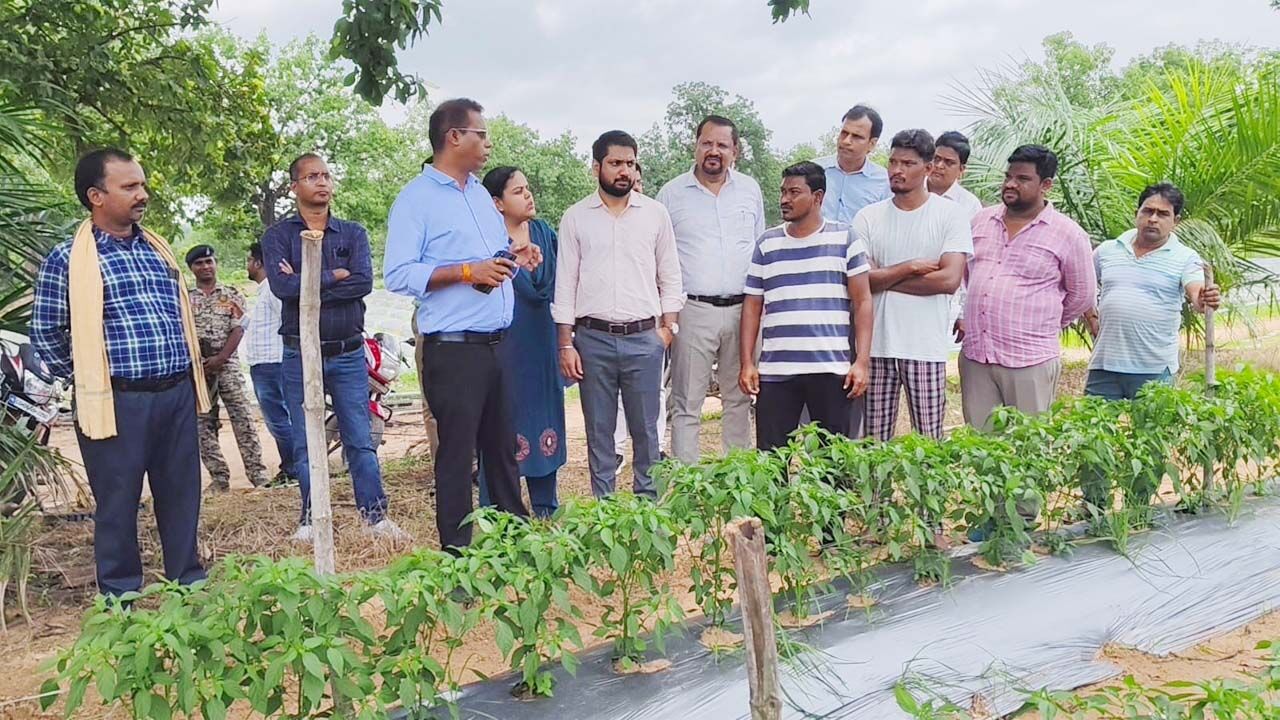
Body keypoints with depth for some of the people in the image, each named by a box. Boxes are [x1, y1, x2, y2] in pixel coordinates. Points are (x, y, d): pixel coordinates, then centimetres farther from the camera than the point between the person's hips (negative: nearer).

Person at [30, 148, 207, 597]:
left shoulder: (158, 249, 12)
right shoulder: (67, 259, -5)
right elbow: (45, 333, 1)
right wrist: (86, 378, 3)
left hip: (178, 394, 5)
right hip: (119, 402, -5)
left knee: (182, 495, 13)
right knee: (118, 504, 6)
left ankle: (190, 585, 26)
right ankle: (121, 599, 20)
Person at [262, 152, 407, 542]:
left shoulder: (353, 233, 7)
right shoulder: (278, 236, 3)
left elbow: (364, 282, -10)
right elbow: (281, 286, -15)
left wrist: (307, 285, -13)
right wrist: (335, 275, -11)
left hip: (348, 353, 1)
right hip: (300, 356, -1)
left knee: (361, 441, 4)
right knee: (305, 445, 7)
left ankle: (375, 516, 11)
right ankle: (311, 519, 18)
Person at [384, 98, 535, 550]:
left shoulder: (480, 193, 17)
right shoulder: (416, 198, -8)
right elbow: (398, 274, -16)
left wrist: (514, 257, 4)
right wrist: (467, 272, -21)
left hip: (498, 344, 7)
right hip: (454, 349, -7)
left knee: (503, 448, 15)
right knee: (457, 453, 1)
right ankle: (458, 555, 12)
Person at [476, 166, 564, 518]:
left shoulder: (545, 232, 9)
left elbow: (557, 286, 16)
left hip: (543, 347, 6)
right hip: (505, 350, -6)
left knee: (545, 423, 12)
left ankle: (545, 508, 25)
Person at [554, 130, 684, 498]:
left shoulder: (655, 213, 6)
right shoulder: (575, 217, 4)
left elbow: (669, 277, 11)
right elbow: (565, 284, 3)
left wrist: (668, 325, 1)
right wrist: (566, 344, -2)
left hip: (644, 338, 0)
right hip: (593, 339, 0)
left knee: (646, 428, 6)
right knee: (599, 430, 7)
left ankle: (649, 502, 18)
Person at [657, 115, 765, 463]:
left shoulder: (750, 190, 11)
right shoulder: (671, 193, 3)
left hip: (742, 309, 3)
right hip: (692, 310, -3)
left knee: (739, 399, 10)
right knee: (687, 404, -1)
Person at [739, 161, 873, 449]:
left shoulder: (845, 239, 5)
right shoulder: (767, 244, 12)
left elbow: (862, 302, 2)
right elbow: (752, 307, 12)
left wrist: (862, 362, -6)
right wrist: (746, 364, 4)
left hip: (831, 369, -2)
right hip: (774, 370, 2)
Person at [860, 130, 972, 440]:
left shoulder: (950, 214, 0)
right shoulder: (868, 217, 7)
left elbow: (949, 280, -11)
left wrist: (884, 280, -6)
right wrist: (910, 268, -9)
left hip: (927, 347, -2)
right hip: (876, 344, 2)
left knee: (929, 442, 3)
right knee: (874, 441, 7)